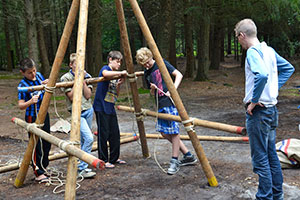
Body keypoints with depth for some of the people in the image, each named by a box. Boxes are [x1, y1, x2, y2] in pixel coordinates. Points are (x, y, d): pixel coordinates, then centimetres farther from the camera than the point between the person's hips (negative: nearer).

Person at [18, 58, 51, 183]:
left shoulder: (39, 75, 3)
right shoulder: (23, 85, -16)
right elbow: (20, 106, -19)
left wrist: (47, 84, -3)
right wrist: (30, 102, -37)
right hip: (32, 117, -7)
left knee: (46, 143, 15)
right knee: (37, 145, -4)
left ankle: (43, 168, 31)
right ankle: (38, 173, 4)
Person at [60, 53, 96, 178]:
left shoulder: (86, 76, 5)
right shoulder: (66, 78, -8)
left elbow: (88, 95, -3)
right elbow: (71, 97, -15)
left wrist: (83, 81, -11)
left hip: (88, 110, 5)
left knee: (83, 140, 13)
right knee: (89, 138, -19)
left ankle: (82, 165, 29)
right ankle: (82, 168, -12)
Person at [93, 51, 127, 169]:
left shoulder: (116, 75, 18)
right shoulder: (105, 68, -5)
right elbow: (105, 74, -32)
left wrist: (119, 84, 2)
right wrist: (121, 73, -24)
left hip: (111, 108, 8)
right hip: (101, 107, -8)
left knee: (115, 134, 10)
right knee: (104, 134, -3)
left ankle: (114, 158, 22)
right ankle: (103, 161, 6)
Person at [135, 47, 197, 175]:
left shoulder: (162, 64, -3)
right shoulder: (147, 74, 14)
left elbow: (179, 75, -6)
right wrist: (152, 89, -2)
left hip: (171, 102, -8)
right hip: (161, 105, 8)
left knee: (173, 131, -5)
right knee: (164, 133, 8)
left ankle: (174, 161, 6)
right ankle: (188, 156, 19)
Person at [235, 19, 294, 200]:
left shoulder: (253, 51, -16)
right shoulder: (269, 50, 11)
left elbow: (262, 75, -33)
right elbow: (288, 68, 22)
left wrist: (254, 101, -21)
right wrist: (274, 88, 15)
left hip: (258, 111, -9)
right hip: (272, 109, 9)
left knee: (260, 158, -1)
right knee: (272, 155, 17)